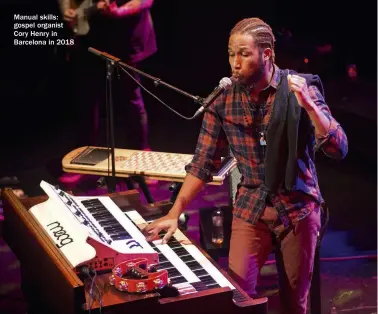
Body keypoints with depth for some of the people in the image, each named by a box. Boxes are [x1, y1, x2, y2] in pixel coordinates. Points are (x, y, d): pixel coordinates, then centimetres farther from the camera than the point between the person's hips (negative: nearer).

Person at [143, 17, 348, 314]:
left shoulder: (302, 89, -11)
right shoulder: (222, 100, -6)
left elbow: (339, 150, -16)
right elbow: (203, 163, -1)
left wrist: (308, 105, -29)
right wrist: (175, 213, -8)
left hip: (298, 207, -1)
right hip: (250, 208, 1)